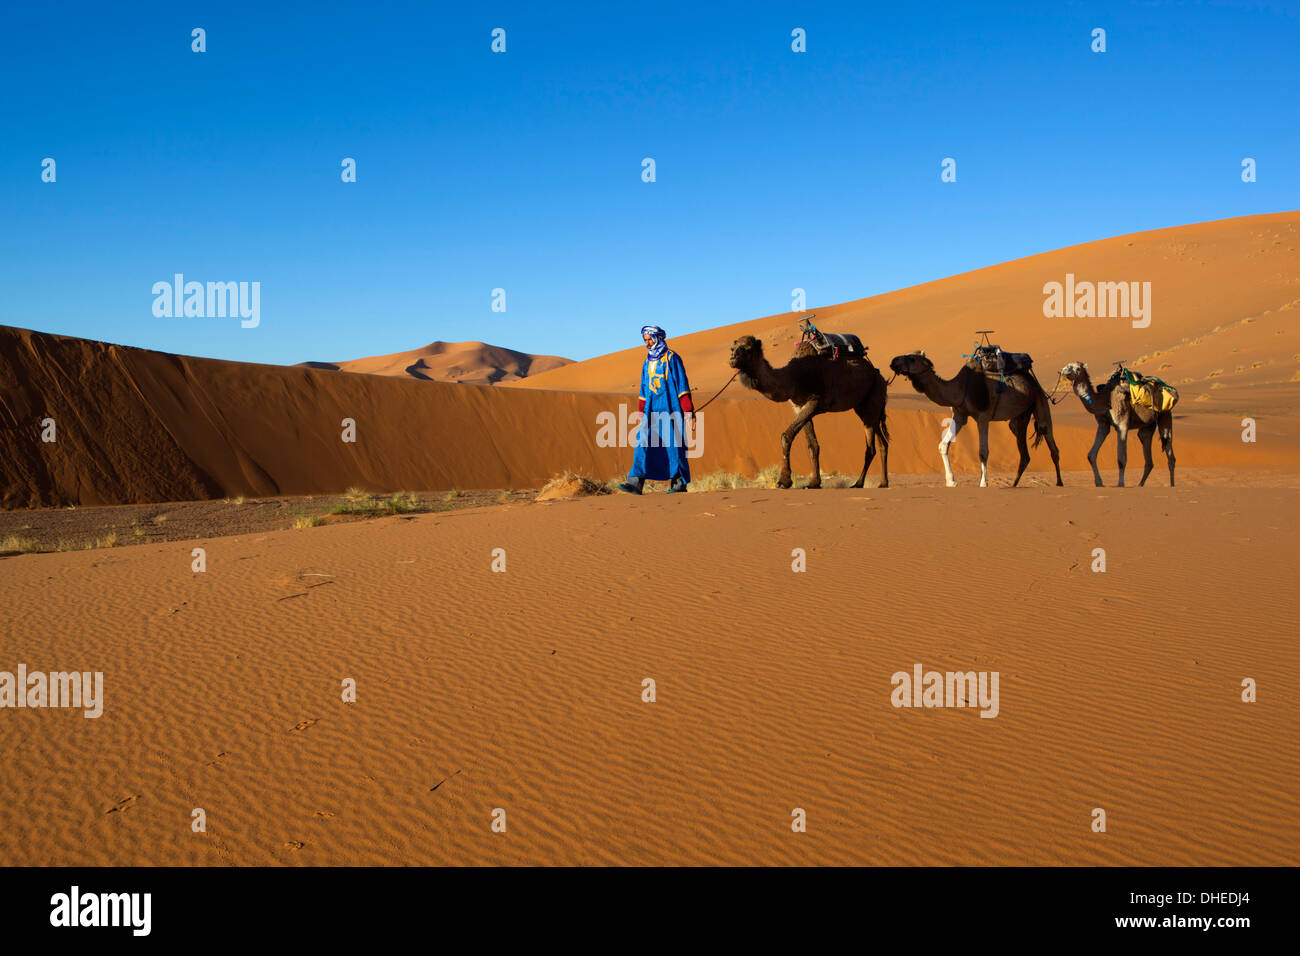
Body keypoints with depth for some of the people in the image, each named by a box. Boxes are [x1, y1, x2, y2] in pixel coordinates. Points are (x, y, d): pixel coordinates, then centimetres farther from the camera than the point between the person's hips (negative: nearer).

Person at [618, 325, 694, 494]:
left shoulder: (672, 358, -5)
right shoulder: (648, 362, 15)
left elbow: (682, 384, -8)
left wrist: (687, 410, -13)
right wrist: (641, 411, 18)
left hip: (670, 407, -6)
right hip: (652, 409, 6)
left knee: (673, 444, -3)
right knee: (645, 442, -6)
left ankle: (680, 482, 7)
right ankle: (636, 483, -12)